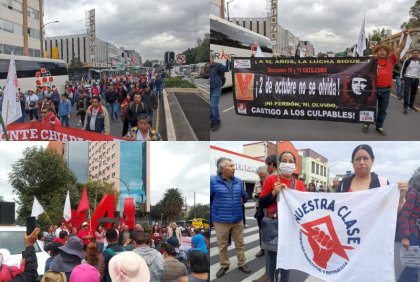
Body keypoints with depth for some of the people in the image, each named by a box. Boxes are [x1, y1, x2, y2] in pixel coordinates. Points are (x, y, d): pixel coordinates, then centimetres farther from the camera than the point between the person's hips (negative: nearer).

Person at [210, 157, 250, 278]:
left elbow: (244, 196, 18)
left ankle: (242, 264, 27)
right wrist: (215, 210, 3)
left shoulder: (238, 181, 3)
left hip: (238, 219, 3)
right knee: (222, 245, 11)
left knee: (240, 243, 12)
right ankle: (224, 265, 26)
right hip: (221, 220, -3)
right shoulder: (213, 181, -12)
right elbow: (209, 199, -4)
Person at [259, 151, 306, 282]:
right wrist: (274, 193, -12)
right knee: (272, 261, 0)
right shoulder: (271, 180, 1)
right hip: (272, 225, -2)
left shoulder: (299, 184, 6)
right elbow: (261, 203, 2)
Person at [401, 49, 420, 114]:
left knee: (414, 92, 11)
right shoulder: (407, 61, -8)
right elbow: (403, 69, -4)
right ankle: (405, 107, -8)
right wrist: (403, 77, -9)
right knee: (406, 92, -11)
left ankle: (411, 105, 25)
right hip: (408, 78, -5)